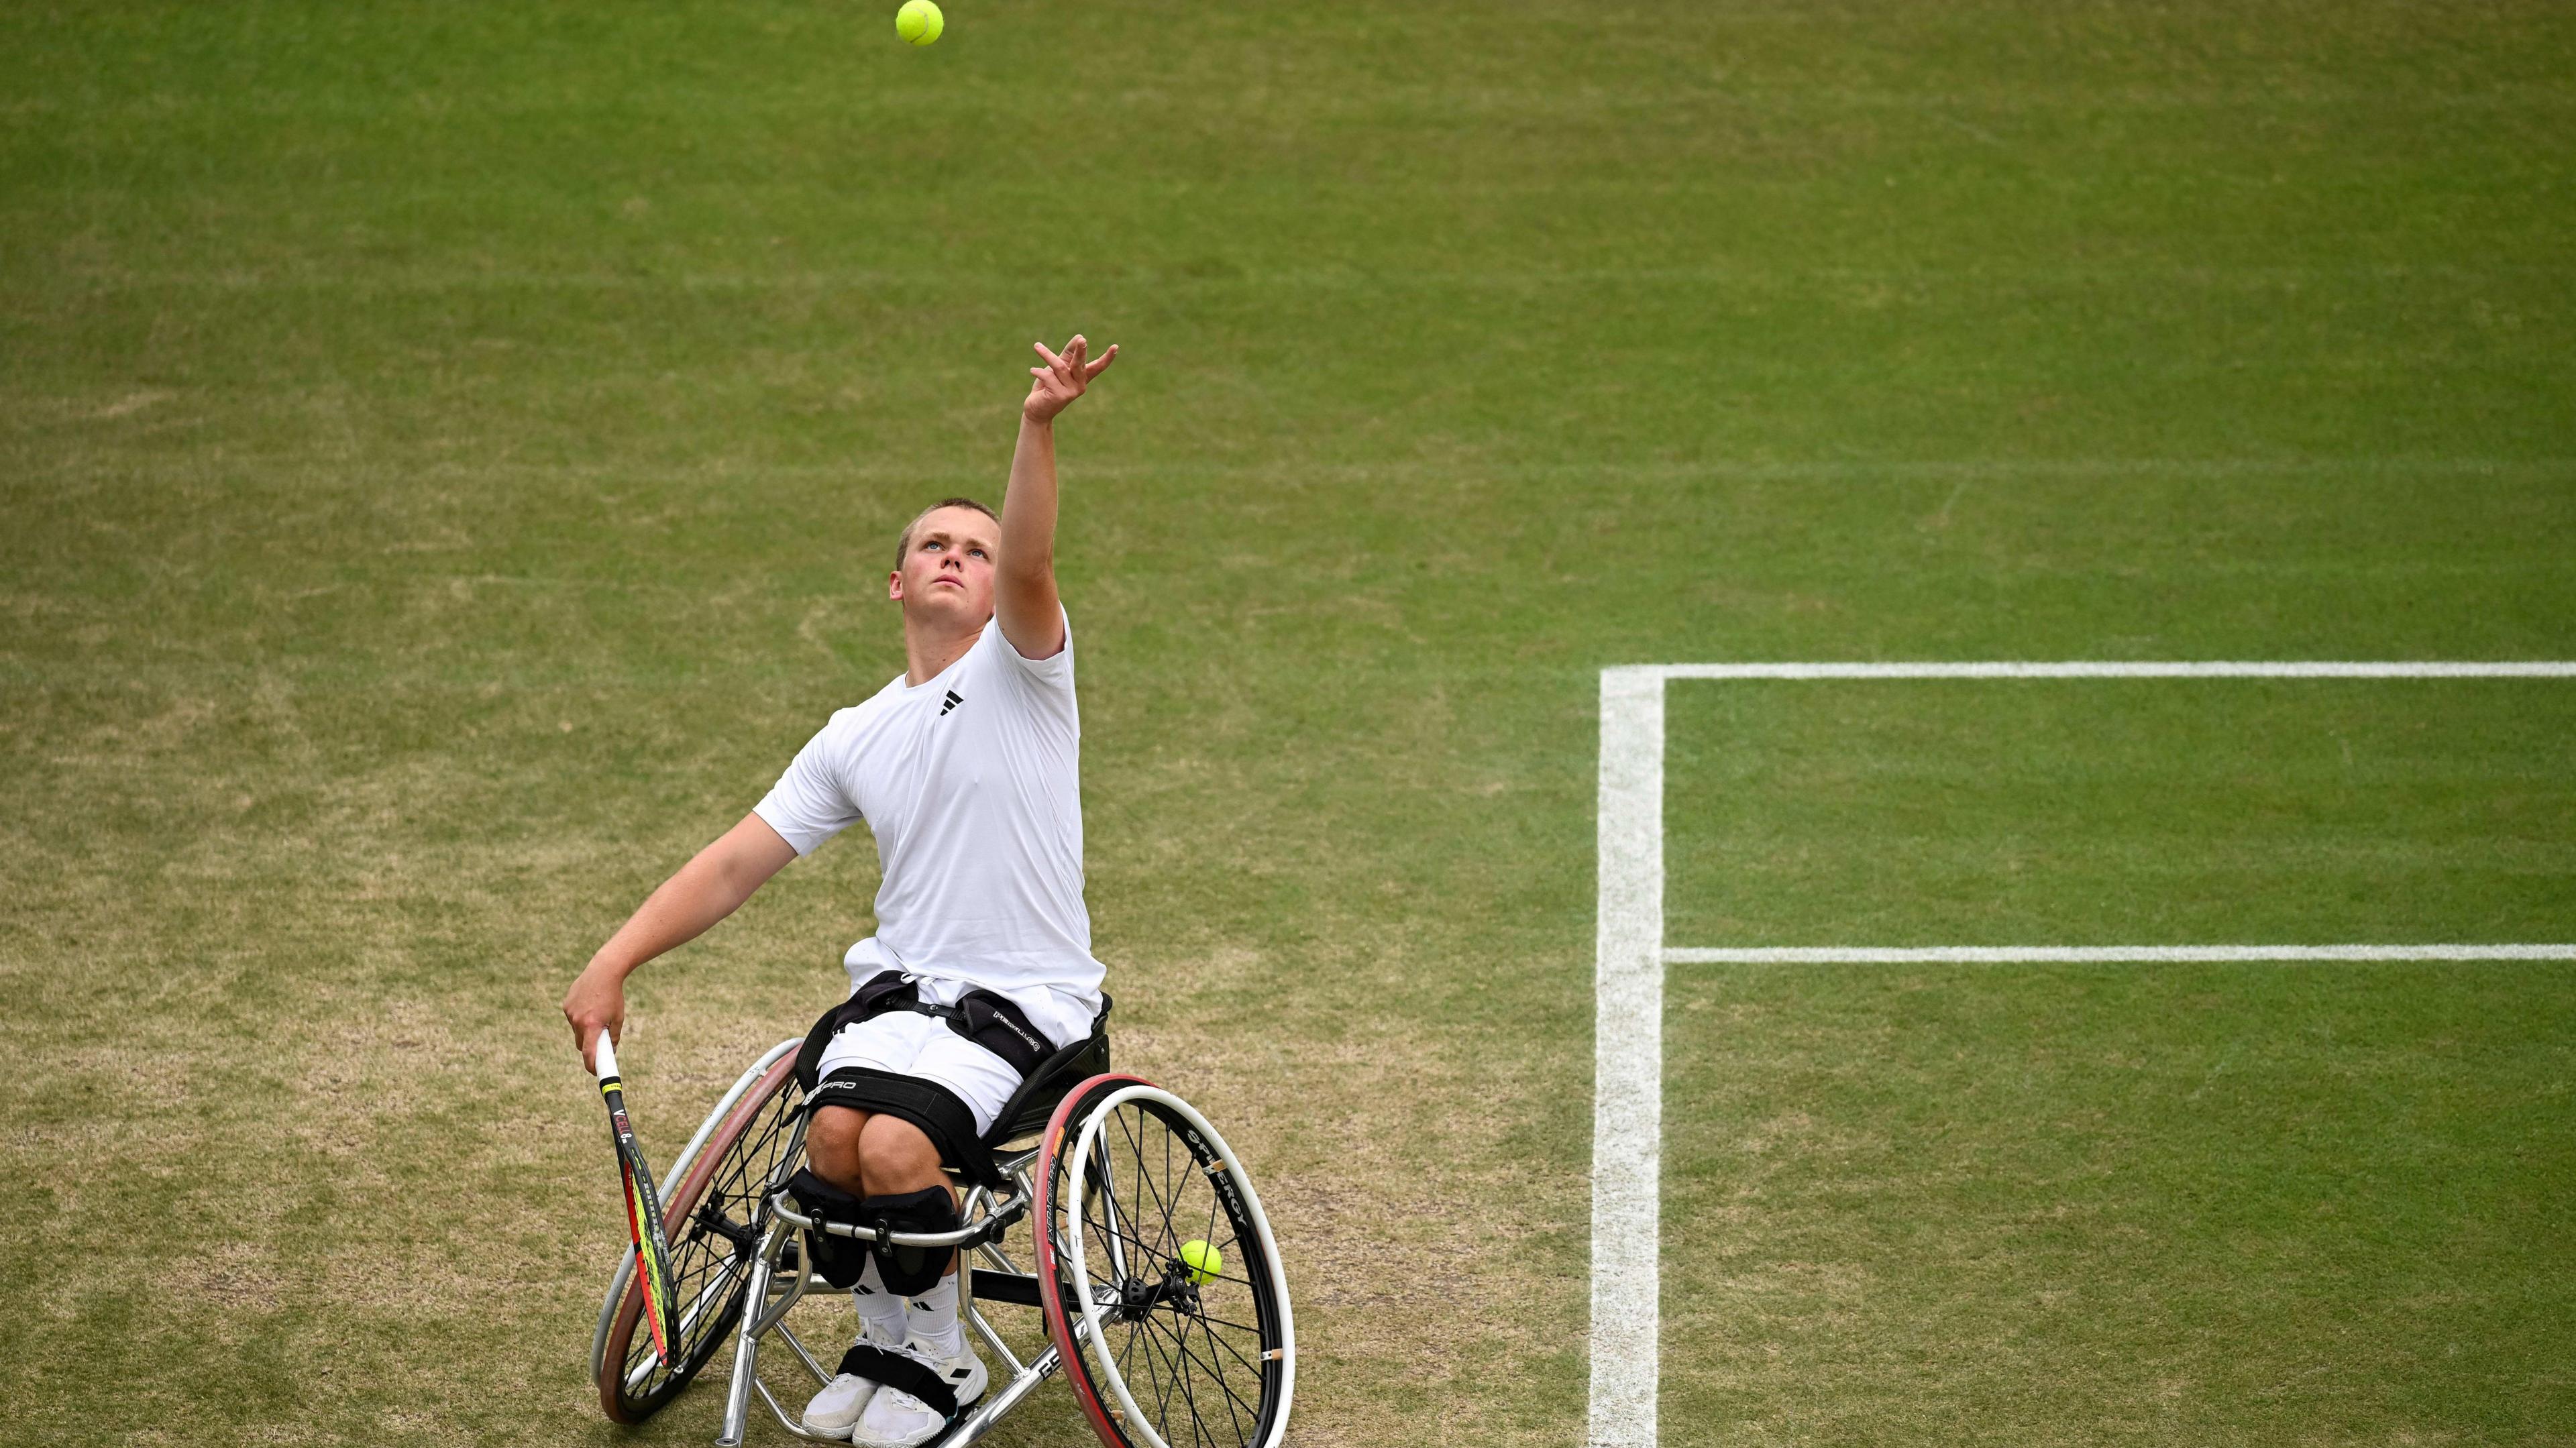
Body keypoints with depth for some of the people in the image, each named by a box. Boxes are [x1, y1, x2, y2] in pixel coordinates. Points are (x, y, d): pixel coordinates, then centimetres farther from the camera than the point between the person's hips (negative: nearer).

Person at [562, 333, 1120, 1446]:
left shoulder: (1018, 667, 1)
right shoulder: (855, 740, 14)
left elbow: (1029, 568, -21)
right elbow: (735, 864, 12)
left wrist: (1038, 431, -39)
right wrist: (612, 965, 2)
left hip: (1024, 1000, -4)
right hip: (899, 984, 4)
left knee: (897, 1142, -30)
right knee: (835, 1134, -27)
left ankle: (939, 1355, -3)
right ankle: (884, 1331, 0)